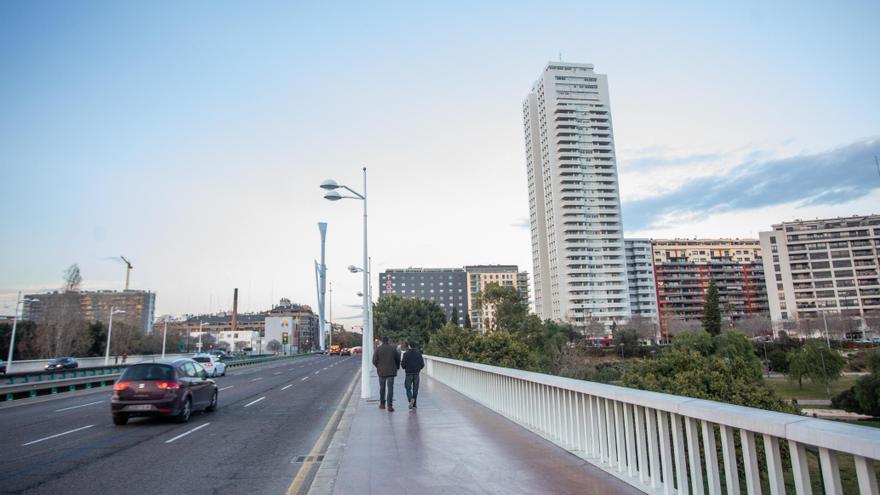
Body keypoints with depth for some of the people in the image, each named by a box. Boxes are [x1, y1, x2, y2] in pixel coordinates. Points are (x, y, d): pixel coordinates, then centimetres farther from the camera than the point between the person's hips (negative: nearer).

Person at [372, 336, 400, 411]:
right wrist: (397, 368, 22)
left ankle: (382, 404, 26)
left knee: (382, 387, 17)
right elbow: (398, 359, 5)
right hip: (391, 371, 0)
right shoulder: (393, 348, 1)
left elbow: (374, 361, -5)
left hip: (382, 371, 0)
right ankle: (390, 405, -13)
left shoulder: (378, 349, -3)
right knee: (390, 388, -2)